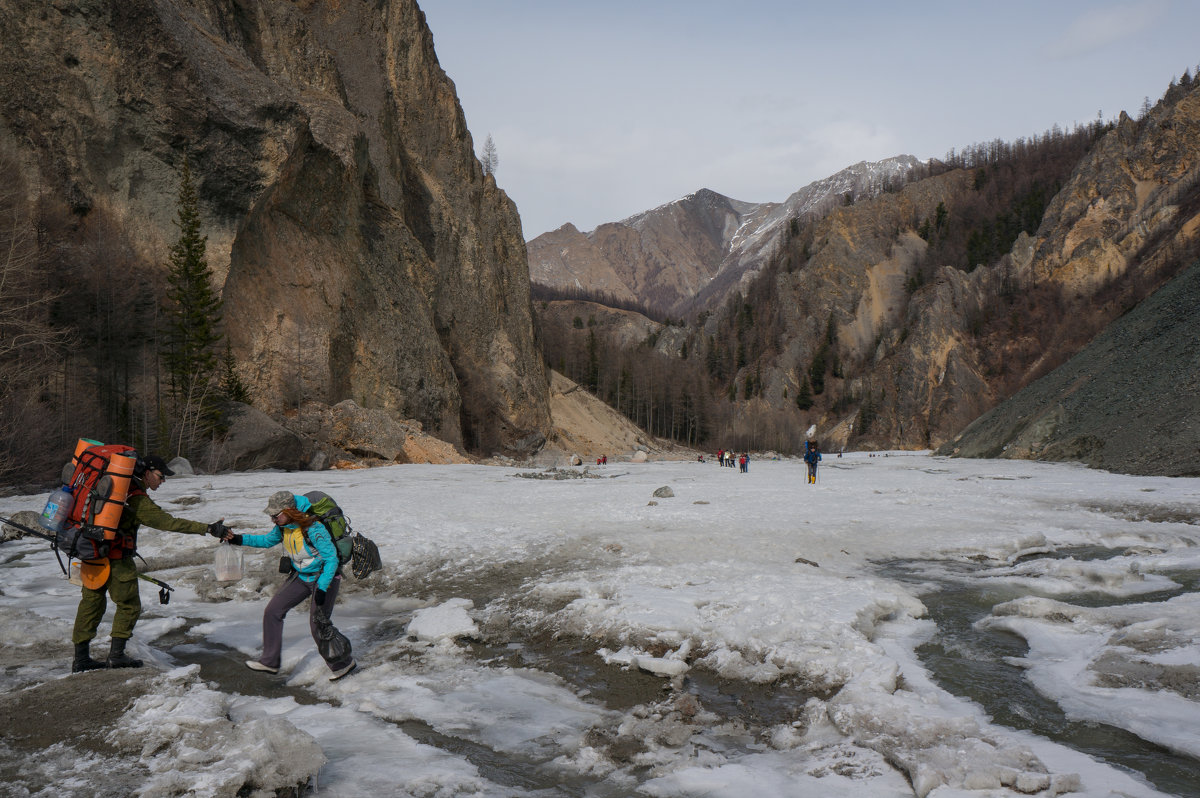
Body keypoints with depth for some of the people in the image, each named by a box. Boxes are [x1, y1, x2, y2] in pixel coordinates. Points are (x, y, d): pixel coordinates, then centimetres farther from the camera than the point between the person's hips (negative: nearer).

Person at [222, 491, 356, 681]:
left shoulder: (313, 528, -30)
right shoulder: (283, 525, -6)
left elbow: (332, 558, -25)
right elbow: (268, 540, 13)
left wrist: (322, 588, -28)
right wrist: (240, 540, -1)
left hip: (324, 577, -8)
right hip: (300, 577, 8)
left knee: (318, 626, -10)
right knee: (272, 611, 3)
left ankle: (344, 663, 11)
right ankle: (270, 661, 16)